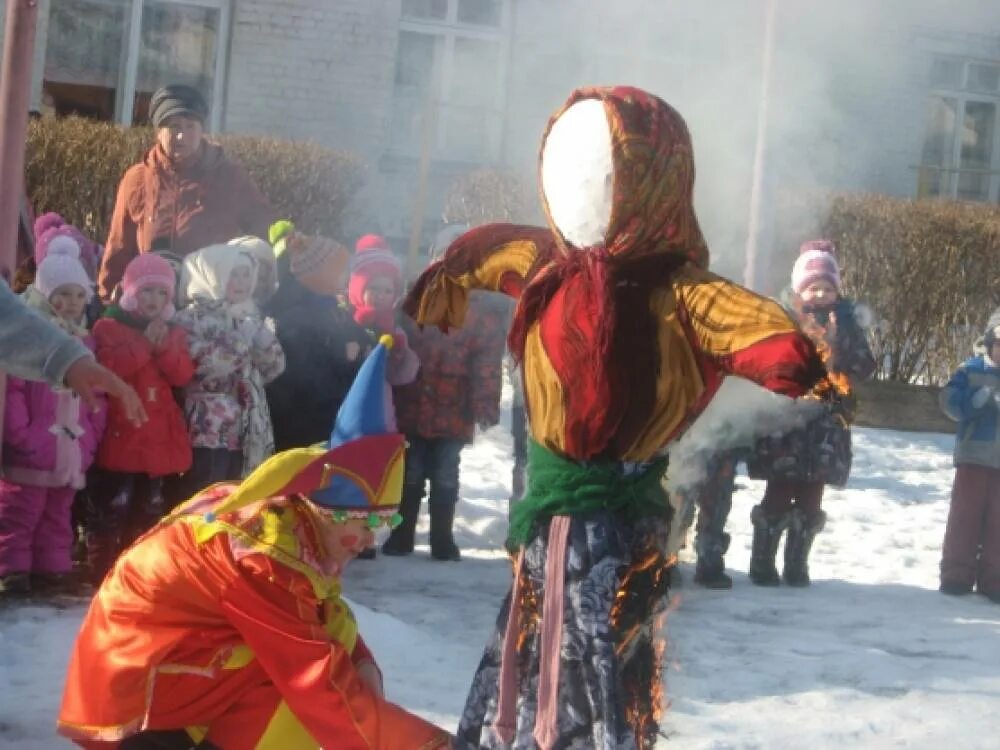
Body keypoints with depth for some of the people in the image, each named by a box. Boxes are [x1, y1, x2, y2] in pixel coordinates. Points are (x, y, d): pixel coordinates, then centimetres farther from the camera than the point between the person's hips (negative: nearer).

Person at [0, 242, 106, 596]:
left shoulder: (84, 342, 15)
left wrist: (87, 442, 7)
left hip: (69, 454, 7)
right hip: (29, 455, -7)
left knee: (57, 518, 13)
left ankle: (53, 573, 19)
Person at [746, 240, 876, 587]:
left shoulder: (846, 323, 9)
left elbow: (864, 369, -2)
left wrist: (839, 341, -14)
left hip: (826, 427, 3)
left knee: (810, 500, 7)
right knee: (779, 496, -4)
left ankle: (797, 565, 15)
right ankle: (762, 564, 3)